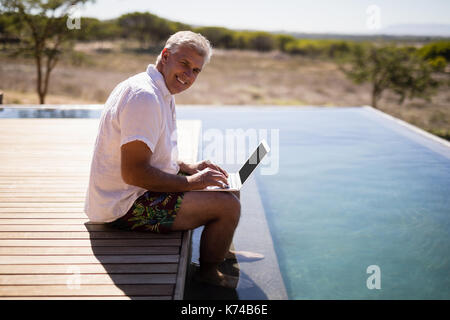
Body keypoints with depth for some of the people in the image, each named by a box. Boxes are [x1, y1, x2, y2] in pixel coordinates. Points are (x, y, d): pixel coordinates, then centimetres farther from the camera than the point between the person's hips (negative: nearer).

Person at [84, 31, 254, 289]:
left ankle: (223, 250, 37)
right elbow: (133, 172, -28)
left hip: (134, 194, 11)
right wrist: (190, 182, -19)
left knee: (230, 188, 17)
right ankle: (208, 273, 9)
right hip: (126, 207, -11)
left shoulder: (161, 93, 11)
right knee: (228, 206, -15)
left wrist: (190, 168, 9)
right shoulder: (144, 96, -24)